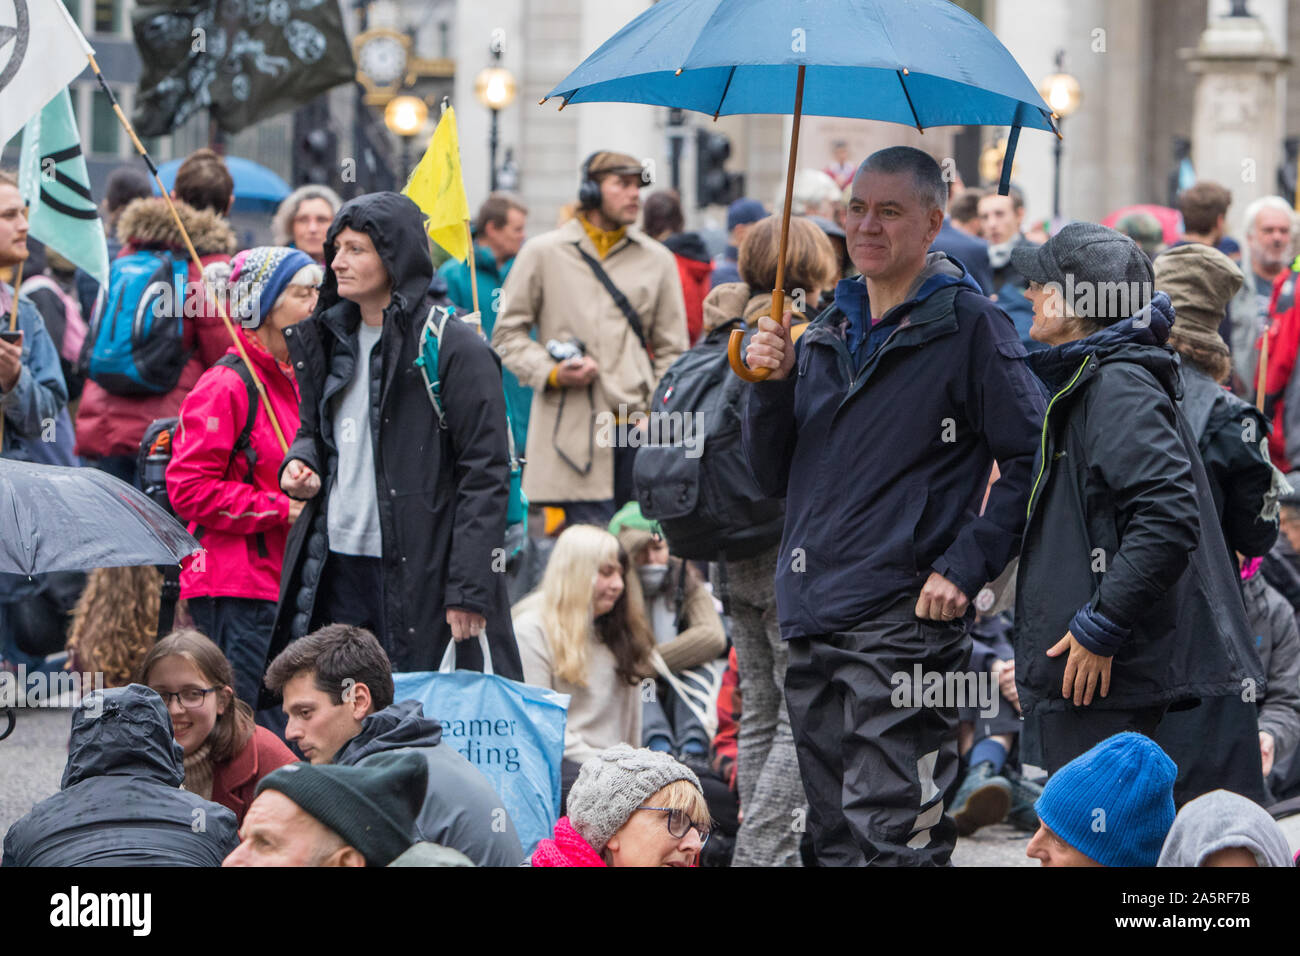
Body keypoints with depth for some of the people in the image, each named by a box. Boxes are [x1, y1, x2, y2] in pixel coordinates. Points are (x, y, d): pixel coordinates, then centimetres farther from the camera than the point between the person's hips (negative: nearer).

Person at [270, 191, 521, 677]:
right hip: (333, 569, 6)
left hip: (417, 576, -6)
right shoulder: (330, 339, 15)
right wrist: (300, 461, 4)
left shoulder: (454, 349, -8)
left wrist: (468, 590, -16)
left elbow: (486, 474, -10)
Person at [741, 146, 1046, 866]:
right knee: (834, 840, 11)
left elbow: (1030, 458, -7)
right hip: (811, 623, 7)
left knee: (892, 839, -13)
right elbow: (773, 476, 18)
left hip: (903, 619, -7)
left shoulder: (966, 323, -2)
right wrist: (771, 383, 1)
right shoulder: (826, 334, 17)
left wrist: (963, 567, -14)